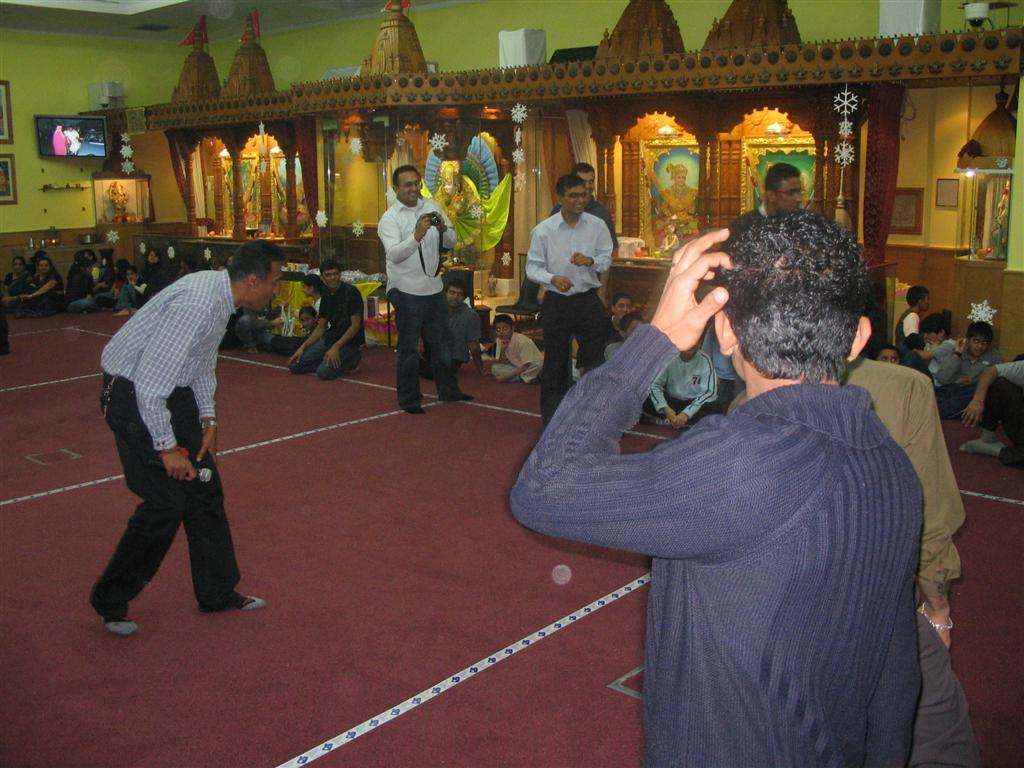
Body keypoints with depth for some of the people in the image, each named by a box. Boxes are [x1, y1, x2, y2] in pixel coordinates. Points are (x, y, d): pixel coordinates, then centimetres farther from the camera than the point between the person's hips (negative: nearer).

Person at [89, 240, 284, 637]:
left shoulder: (219, 291, 0)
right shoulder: (197, 306, -30)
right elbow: (149, 383, -30)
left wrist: (208, 418, 8)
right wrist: (166, 447, -22)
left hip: (173, 391, 9)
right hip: (133, 395, -9)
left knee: (205, 487, 11)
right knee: (166, 503, -7)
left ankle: (218, 593, 23)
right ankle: (110, 601, 14)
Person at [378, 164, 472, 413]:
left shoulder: (431, 207, 5)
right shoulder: (390, 218, -10)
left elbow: (451, 242, 3)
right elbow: (394, 254, -25)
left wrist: (443, 229, -19)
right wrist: (416, 236, -41)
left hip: (434, 287, 5)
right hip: (407, 291, -5)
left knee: (439, 342, 18)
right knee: (409, 347, 4)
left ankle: (448, 390, 33)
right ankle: (409, 400, 15)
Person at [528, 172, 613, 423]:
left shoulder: (597, 226, -1)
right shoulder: (543, 230, -6)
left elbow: (607, 259, 6)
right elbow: (532, 267, -3)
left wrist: (591, 261, -16)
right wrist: (552, 278, -22)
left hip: (589, 300, 1)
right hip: (556, 302, -1)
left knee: (595, 360, 5)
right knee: (555, 363, 10)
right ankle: (551, 419, 23)